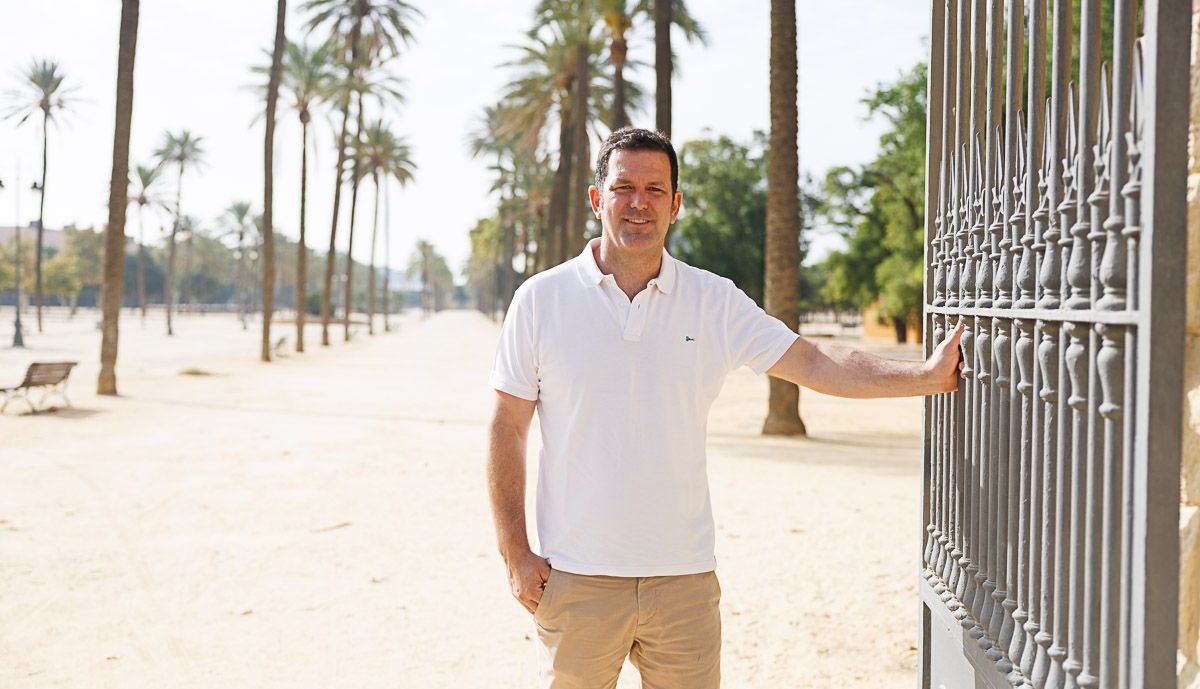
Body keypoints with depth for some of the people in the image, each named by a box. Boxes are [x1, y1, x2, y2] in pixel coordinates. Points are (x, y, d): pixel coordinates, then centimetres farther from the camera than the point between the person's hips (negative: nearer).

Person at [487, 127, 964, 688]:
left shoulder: (715, 301, 4)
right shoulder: (540, 299, 0)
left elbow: (814, 364, 2)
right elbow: (508, 429, 1)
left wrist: (925, 376, -9)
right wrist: (515, 554, -3)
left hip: (684, 576, 2)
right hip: (577, 576, -1)